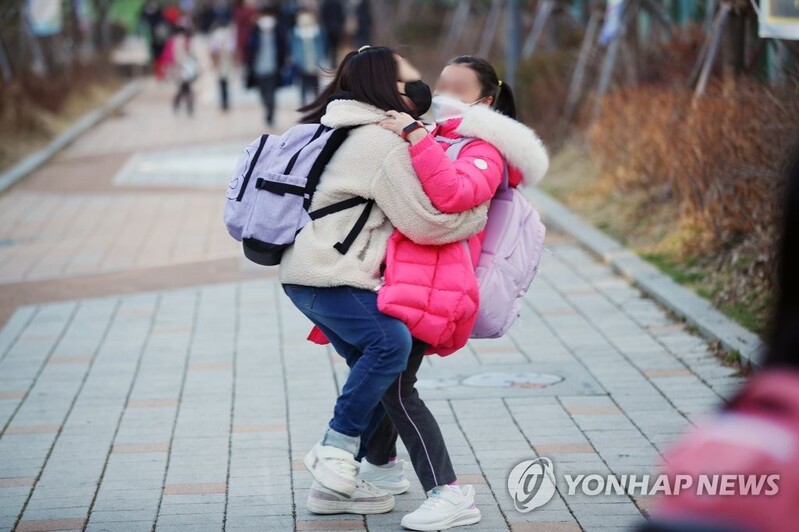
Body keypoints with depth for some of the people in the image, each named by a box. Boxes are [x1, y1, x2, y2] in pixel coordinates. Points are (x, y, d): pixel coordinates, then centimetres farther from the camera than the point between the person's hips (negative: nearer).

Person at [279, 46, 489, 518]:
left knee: (376, 370, 8)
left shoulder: (354, 132, 20)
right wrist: (485, 212, -5)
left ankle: (334, 486, 10)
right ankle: (336, 452, -21)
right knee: (391, 342, -27)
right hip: (327, 276, -11)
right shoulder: (386, 144, -13)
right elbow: (426, 223, -17)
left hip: (308, 270, 11)